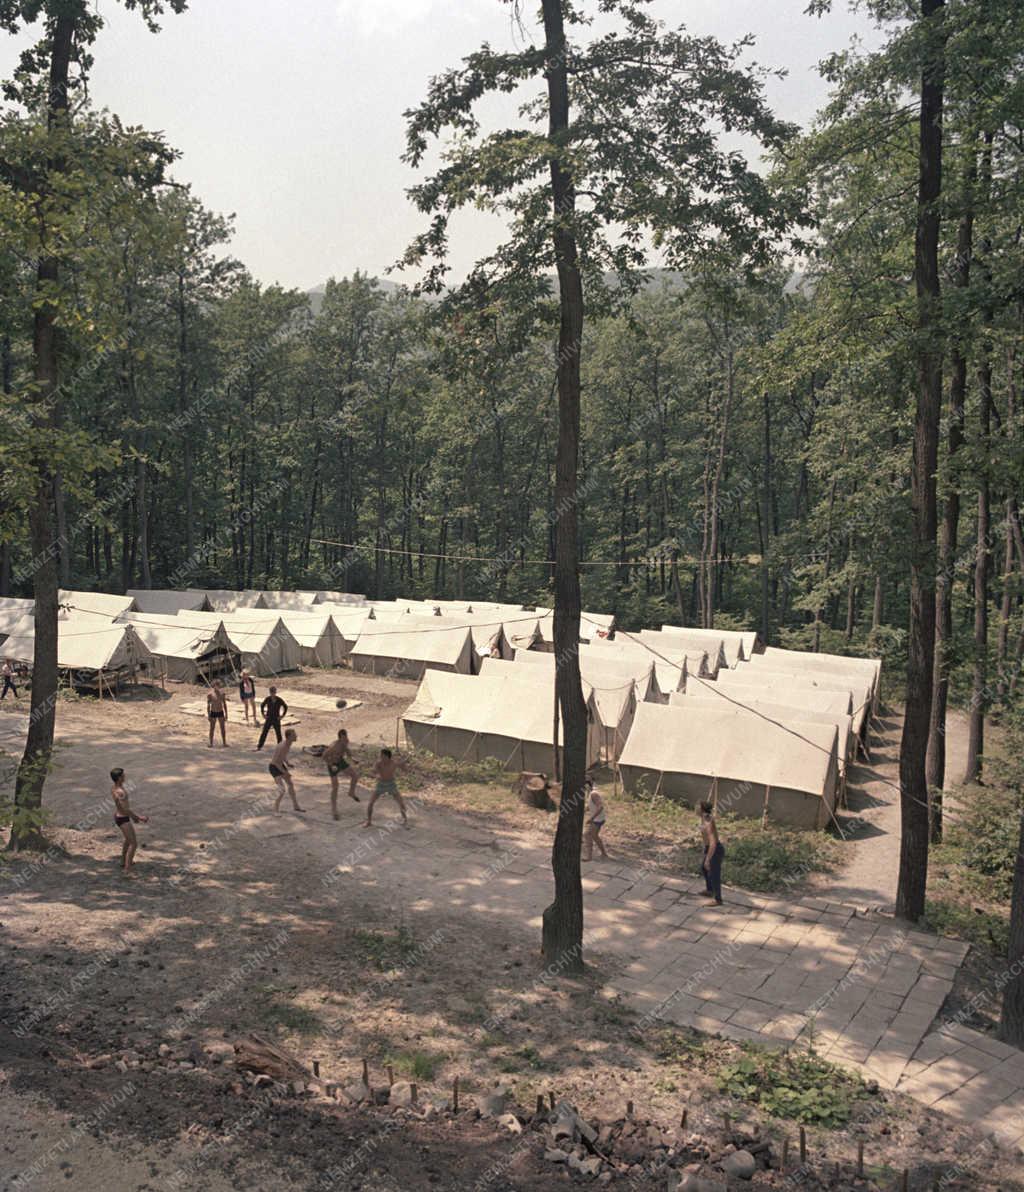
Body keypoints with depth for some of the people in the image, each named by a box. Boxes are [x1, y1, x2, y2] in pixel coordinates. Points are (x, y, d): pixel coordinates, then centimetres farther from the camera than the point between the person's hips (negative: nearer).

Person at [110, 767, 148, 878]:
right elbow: (125, 809, -27)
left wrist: (132, 816, 22)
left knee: (129, 839, 31)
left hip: (119, 816, 10)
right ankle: (127, 870, -6)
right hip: (123, 820, -10)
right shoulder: (120, 792, -30)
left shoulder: (114, 788, 2)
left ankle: (124, 862, 47)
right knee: (134, 844, -6)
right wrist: (139, 817, -16)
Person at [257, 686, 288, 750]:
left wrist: (282, 716, -3)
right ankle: (259, 747, 8)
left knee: (278, 734, 3)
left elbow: (286, 707, 2)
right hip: (268, 719, 1)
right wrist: (263, 715, 2)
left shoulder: (279, 700, -13)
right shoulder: (267, 699, -9)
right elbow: (262, 705, 9)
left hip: (276, 720, -1)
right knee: (264, 733, 0)